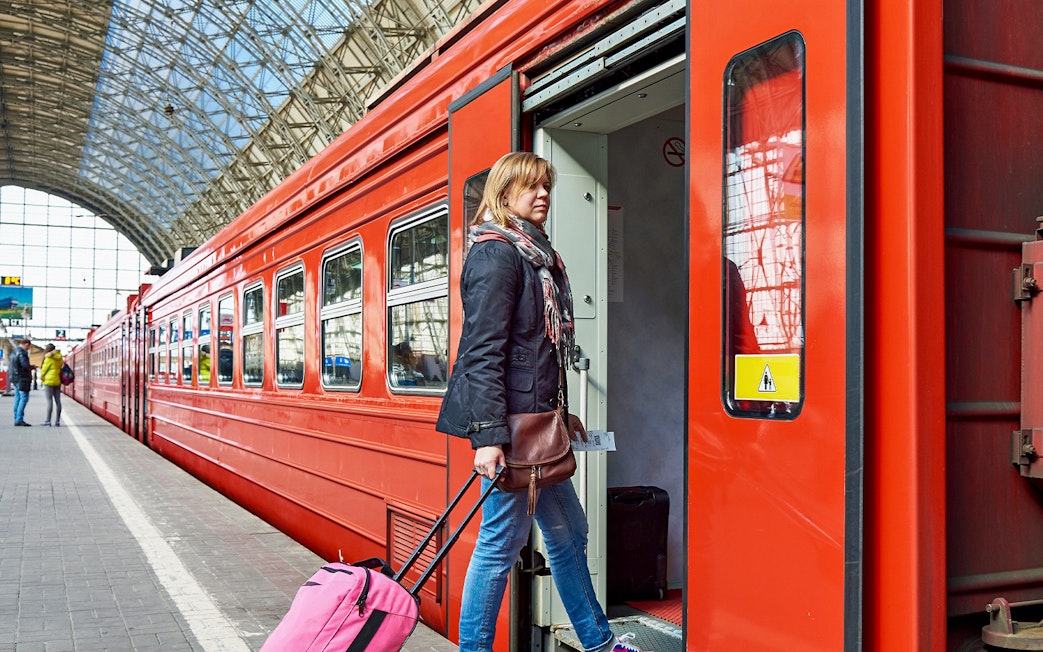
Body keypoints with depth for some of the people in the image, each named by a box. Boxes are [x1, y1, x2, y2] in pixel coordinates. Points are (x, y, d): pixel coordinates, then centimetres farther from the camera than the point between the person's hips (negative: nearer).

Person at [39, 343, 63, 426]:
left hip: (49, 382, -7)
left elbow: (43, 370, -3)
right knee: (58, 401, 6)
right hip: (58, 382, 7)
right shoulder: (59, 359, 8)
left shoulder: (48, 359, -11)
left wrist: (41, 377, 13)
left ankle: (48, 421, -6)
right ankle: (57, 420, 7)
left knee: (49, 401, -6)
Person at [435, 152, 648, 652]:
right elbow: (483, 351, -20)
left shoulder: (537, 256, 18)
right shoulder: (496, 254, -12)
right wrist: (488, 436, -25)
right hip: (506, 422, -10)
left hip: (534, 419, 10)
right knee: (502, 540, -2)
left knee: (569, 531, 18)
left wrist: (559, 414, 23)